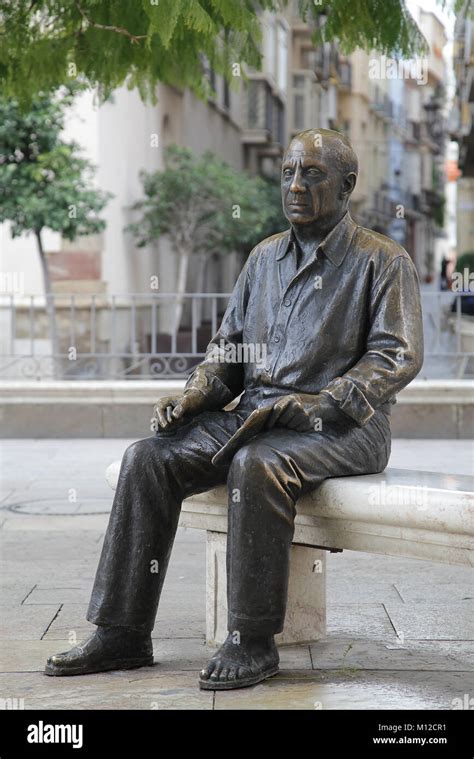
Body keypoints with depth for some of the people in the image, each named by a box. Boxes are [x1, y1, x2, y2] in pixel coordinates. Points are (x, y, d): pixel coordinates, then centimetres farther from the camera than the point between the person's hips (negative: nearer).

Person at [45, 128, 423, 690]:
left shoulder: (383, 260, 0)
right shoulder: (264, 257, 18)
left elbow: (397, 355, -10)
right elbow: (229, 344, 21)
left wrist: (322, 403, -22)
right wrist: (194, 395, 0)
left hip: (344, 428, -6)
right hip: (253, 414, 6)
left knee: (257, 464, -38)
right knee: (148, 458, -14)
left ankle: (253, 641, -27)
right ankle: (122, 632, -13)